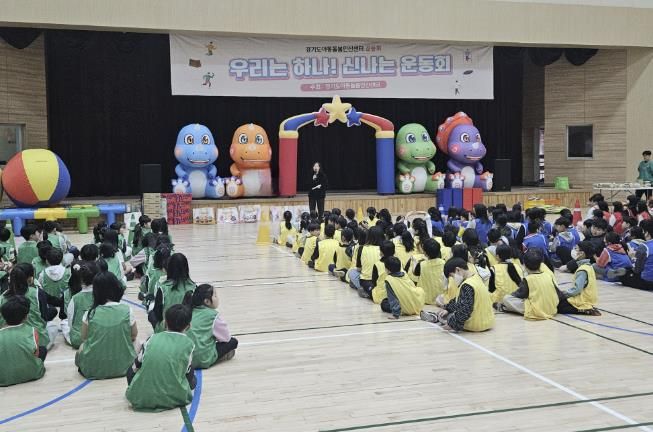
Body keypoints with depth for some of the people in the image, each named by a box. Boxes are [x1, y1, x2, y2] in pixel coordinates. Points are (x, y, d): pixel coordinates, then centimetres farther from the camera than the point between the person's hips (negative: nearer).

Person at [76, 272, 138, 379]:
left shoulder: (90, 314, -10)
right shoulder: (127, 311, -12)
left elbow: (83, 338, 6)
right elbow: (134, 335, 4)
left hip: (93, 370, 1)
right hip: (123, 367, -1)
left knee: (82, 346, 32)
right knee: (136, 343, 28)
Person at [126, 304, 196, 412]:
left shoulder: (152, 338, 5)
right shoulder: (188, 343, -1)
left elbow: (135, 367, 13)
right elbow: (187, 371, 9)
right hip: (173, 398, 0)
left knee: (131, 371, 30)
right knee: (191, 379, 29)